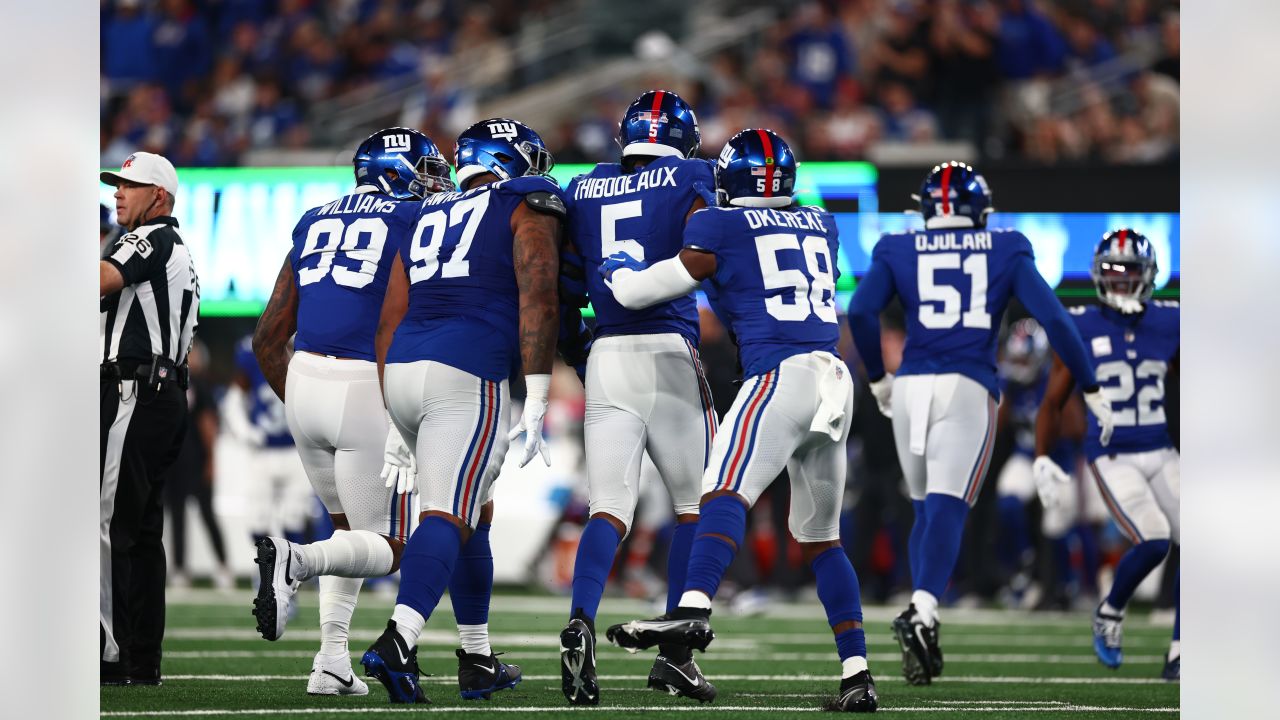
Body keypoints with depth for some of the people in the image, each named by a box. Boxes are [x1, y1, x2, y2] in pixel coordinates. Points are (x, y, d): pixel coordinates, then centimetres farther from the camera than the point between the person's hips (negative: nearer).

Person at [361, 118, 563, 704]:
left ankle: (478, 660, 25)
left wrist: (391, 420, 23)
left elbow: (389, 325, 21)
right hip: (469, 376, -7)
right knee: (448, 517, -13)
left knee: (475, 512, 21)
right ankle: (397, 643, -33)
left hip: (401, 371, 7)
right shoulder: (528, 206, 6)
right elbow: (537, 302, -7)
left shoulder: (426, 220, 24)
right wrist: (536, 404, -11)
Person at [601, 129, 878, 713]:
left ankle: (693, 609, -49)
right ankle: (856, 673, 12)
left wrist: (618, 268, 30)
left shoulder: (720, 227, 5)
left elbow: (638, 292, 10)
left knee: (726, 491, -24)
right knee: (820, 537, 16)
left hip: (781, 374, -6)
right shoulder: (821, 226, 22)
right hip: (835, 379, 6)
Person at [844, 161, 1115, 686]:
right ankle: (921, 613, -34)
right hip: (968, 388, -2)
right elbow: (1053, 318, 5)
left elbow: (860, 311, -3)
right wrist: (1092, 391, 11)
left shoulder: (899, 250, 12)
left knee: (926, 510, 18)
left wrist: (877, 378, 11)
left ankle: (922, 618, 13)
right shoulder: (1005, 251, 12)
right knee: (947, 510, -12)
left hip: (911, 386, 2)